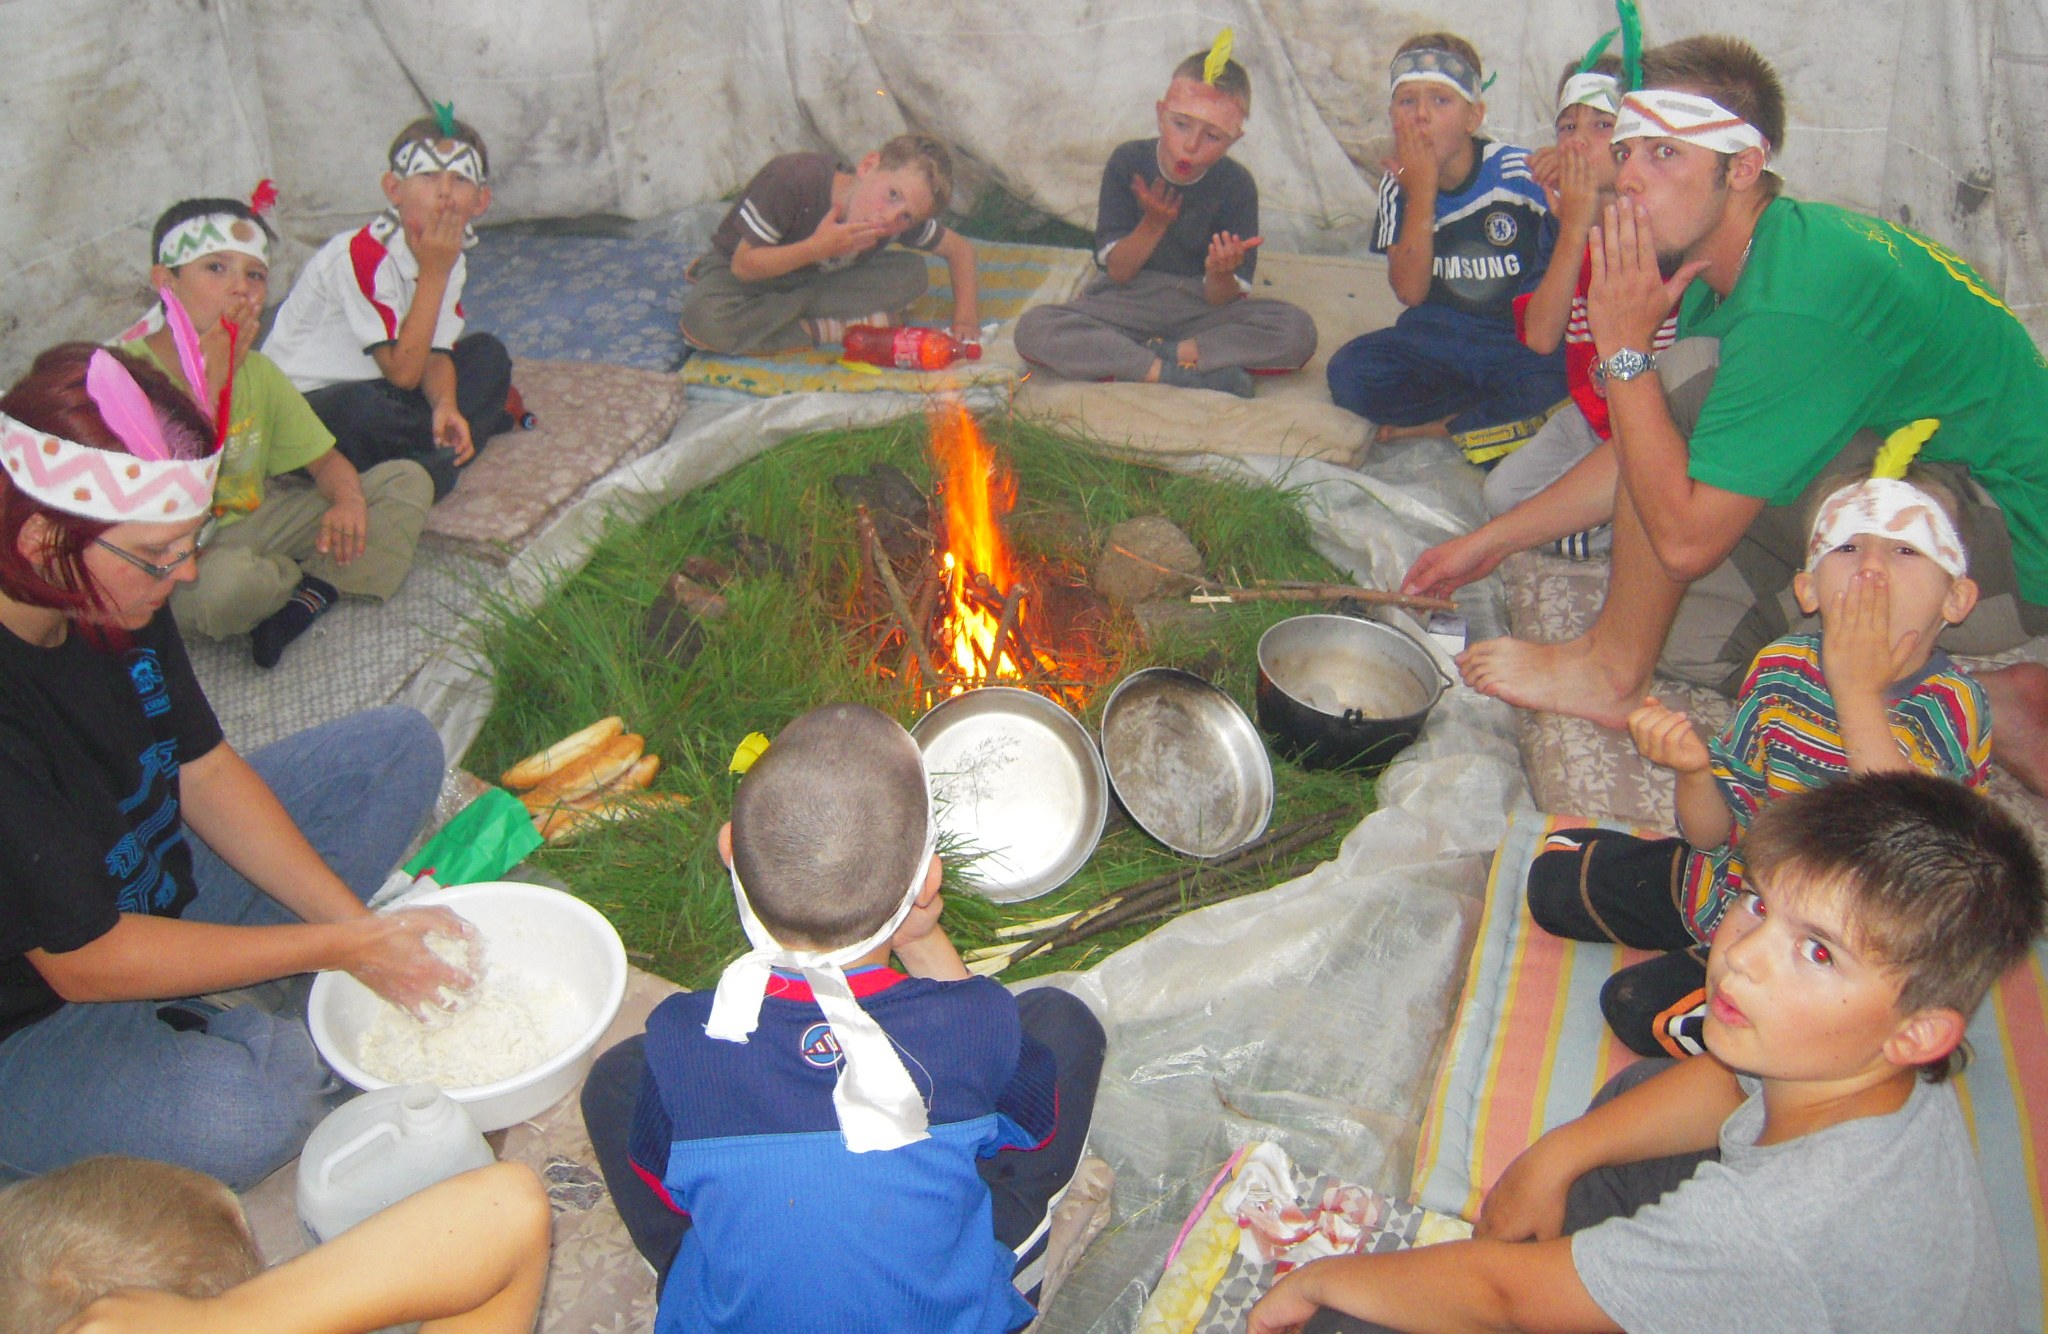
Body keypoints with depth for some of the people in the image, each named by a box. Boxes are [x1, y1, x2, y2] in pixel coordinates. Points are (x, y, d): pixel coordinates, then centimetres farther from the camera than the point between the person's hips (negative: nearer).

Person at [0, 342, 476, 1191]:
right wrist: (344, 948, -22)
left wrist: (360, 924, -10)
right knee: (241, 1121, -37)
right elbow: (87, 960, -27)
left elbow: (204, 771, -1)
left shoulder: (116, 595, -12)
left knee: (396, 748, 5)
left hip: (142, 891, 8)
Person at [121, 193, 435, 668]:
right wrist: (207, 386, -29)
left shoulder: (257, 371, 1)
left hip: (255, 525, 7)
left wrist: (348, 499, -18)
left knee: (408, 479, -2)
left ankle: (306, 598, -16)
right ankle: (319, 579, -5)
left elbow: (325, 458, 8)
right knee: (229, 578, -42)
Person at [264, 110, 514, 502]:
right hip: (301, 407, -8)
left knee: (489, 356, -1)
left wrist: (445, 405, -26)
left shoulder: (450, 259, -1)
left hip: (381, 391, 8)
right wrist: (434, 273, -26)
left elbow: (435, 352, -3)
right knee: (359, 410, -39)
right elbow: (403, 371, -27)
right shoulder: (363, 255, -25)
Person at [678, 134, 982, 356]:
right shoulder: (791, 178, -34)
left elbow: (960, 248, -4)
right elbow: (743, 265, -27)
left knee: (912, 273, -20)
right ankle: (828, 329, -22)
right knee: (704, 320, -39)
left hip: (818, 278, 4)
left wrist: (965, 318, -18)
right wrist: (817, 248, -41)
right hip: (738, 271, -4)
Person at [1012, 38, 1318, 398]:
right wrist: (1154, 223, -24)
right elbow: (1116, 271, -7)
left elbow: (1220, 300, -9)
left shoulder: (1237, 185, -7)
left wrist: (1221, 273, -32)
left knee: (1299, 332, -27)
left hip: (1201, 308, 0)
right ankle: (1172, 373, -30)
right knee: (1032, 328, -29)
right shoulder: (1129, 161, -7)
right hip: (1129, 305, 0)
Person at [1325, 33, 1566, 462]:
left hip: (1521, 342, -3)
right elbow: (1410, 292, -10)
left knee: (1551, 386, -35)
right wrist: (1421, 195, -18)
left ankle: (1438, 424, -9)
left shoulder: (1521, 173, -12)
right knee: (1348, 371, -23)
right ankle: (1507, 412, -12)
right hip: (1439, 340, 3)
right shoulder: (1399, 185, -2)